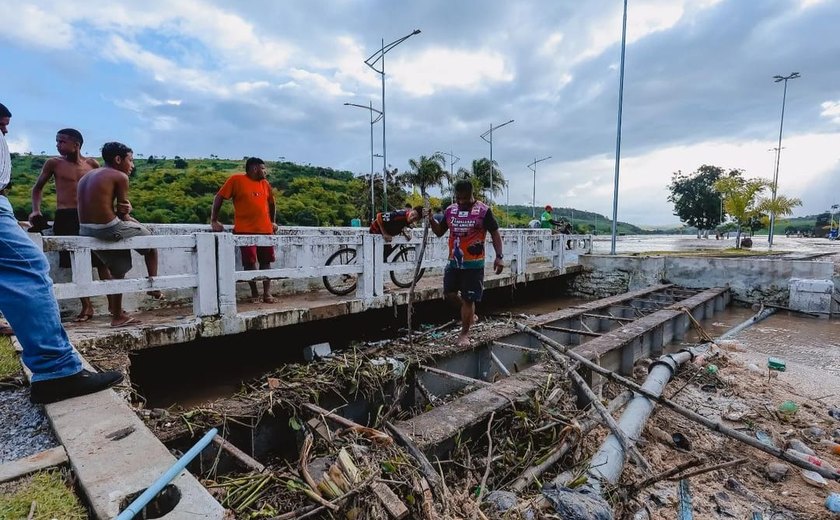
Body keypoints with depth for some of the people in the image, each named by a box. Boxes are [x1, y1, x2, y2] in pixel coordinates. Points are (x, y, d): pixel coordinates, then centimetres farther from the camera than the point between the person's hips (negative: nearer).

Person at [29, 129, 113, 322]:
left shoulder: (92, 164, 6)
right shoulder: (54, 163, 4)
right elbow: (38, 187, 14)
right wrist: (36, 210, 1)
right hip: (66, 217, -1)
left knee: (102, 262, 0)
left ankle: (113, 304, 5)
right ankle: (87, 306, 5)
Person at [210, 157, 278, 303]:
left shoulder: (265, 183, 12)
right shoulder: (236, 180, -2)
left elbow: (271, 203, 26)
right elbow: (219, 198, -2)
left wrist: (272, 222, 25)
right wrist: (214, 221, -6)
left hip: (265, 230, 5)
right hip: (245, 230, -4)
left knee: (266, 262, 4)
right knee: (249, 263, -2)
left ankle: (267, 293, 9)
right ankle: (254, 293, 10)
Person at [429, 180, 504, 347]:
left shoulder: (484, 211, -9)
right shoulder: (450, 210, 5)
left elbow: (495, 234, -5)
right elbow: (440, 232, 13)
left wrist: (499, 256, -14)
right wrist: (431, 220, -6)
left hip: (474, 264, -5)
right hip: (454, 261, 5)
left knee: (468, 299, 0)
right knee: (449, 293, 8)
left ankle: (464, 333, 18)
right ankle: (469, 313, 36)